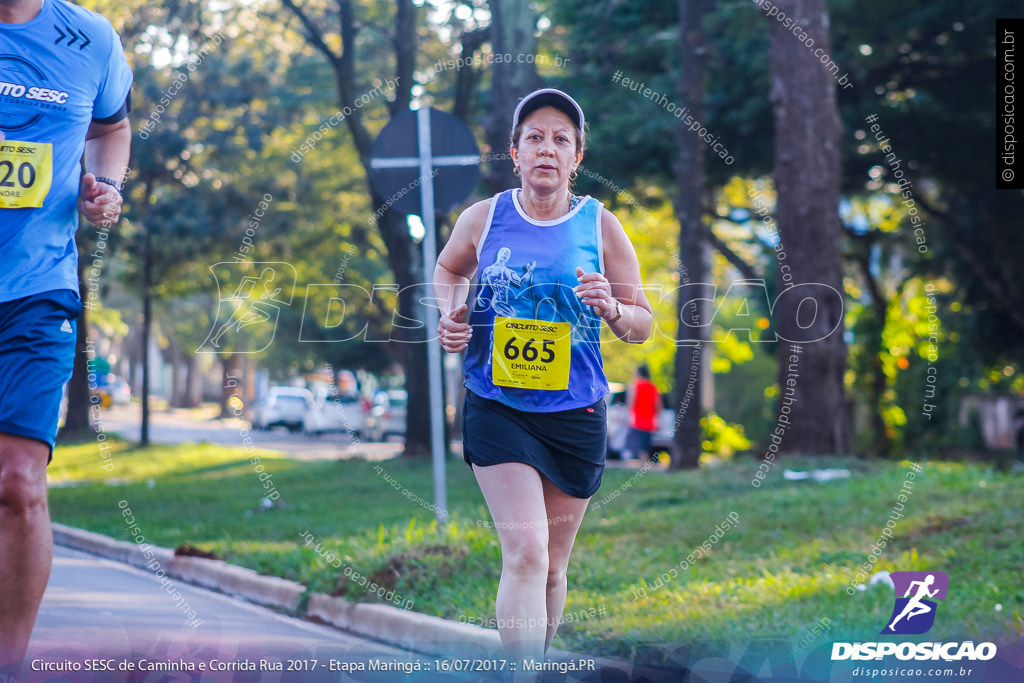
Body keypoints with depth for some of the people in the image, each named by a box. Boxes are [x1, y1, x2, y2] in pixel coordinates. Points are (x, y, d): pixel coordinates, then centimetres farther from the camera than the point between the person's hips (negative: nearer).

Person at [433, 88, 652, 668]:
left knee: (552, 566, 12)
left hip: (575, 413, 2)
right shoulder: (484, 218, -1)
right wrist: (452, 315, 1)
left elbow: (643, 325, 4)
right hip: (496, 408, -2)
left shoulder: (601, 226, -1)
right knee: (525, 554, -18)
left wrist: (611, 309, -18)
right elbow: (449, 269, 21)